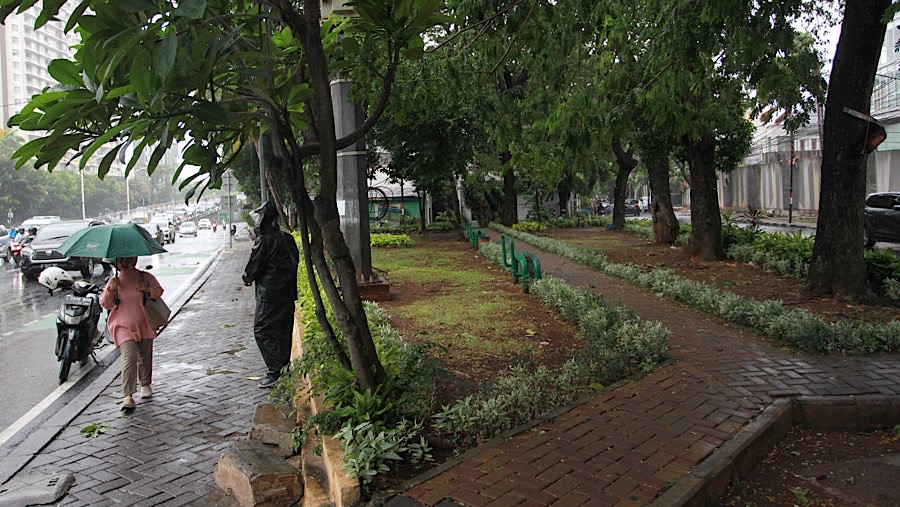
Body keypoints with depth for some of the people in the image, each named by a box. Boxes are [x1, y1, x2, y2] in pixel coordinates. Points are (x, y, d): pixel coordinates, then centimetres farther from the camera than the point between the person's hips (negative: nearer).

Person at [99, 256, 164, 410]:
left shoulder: (145, 277, 2)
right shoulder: (114, 281, 4)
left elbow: (159, 291, 4)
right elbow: (105, 304, 4)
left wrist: (147, 289, -16)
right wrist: (111, 289, -12)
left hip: (144, 325, 2)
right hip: (123, 327, -1)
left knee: (145, 357, 12)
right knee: (129, 357, -17)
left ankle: (145, 384, 37)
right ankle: (128, 396, -17)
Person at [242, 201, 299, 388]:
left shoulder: (264, 240, -14)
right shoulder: (288, 238, 8)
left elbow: (254, 265, -10)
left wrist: (247, 278, 11)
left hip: (269, 293, -8)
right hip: (288, 292, 8)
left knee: (263, 331, -3)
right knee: (284, 330, 15)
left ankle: (275, 372, -8)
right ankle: (284, 365, 22)